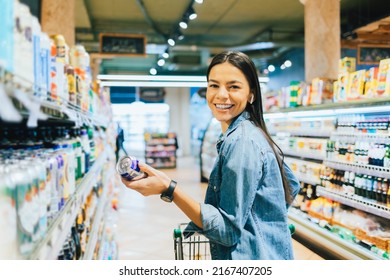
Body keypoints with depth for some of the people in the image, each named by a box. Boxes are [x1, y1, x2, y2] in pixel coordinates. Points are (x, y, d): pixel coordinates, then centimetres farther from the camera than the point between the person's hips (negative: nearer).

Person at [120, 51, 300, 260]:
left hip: (253, 257, -9)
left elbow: (229, 229, -25)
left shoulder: (241, 142, -24)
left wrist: (168, 190, -30)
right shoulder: (254, 133, 5)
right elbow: (292, 185, 15)